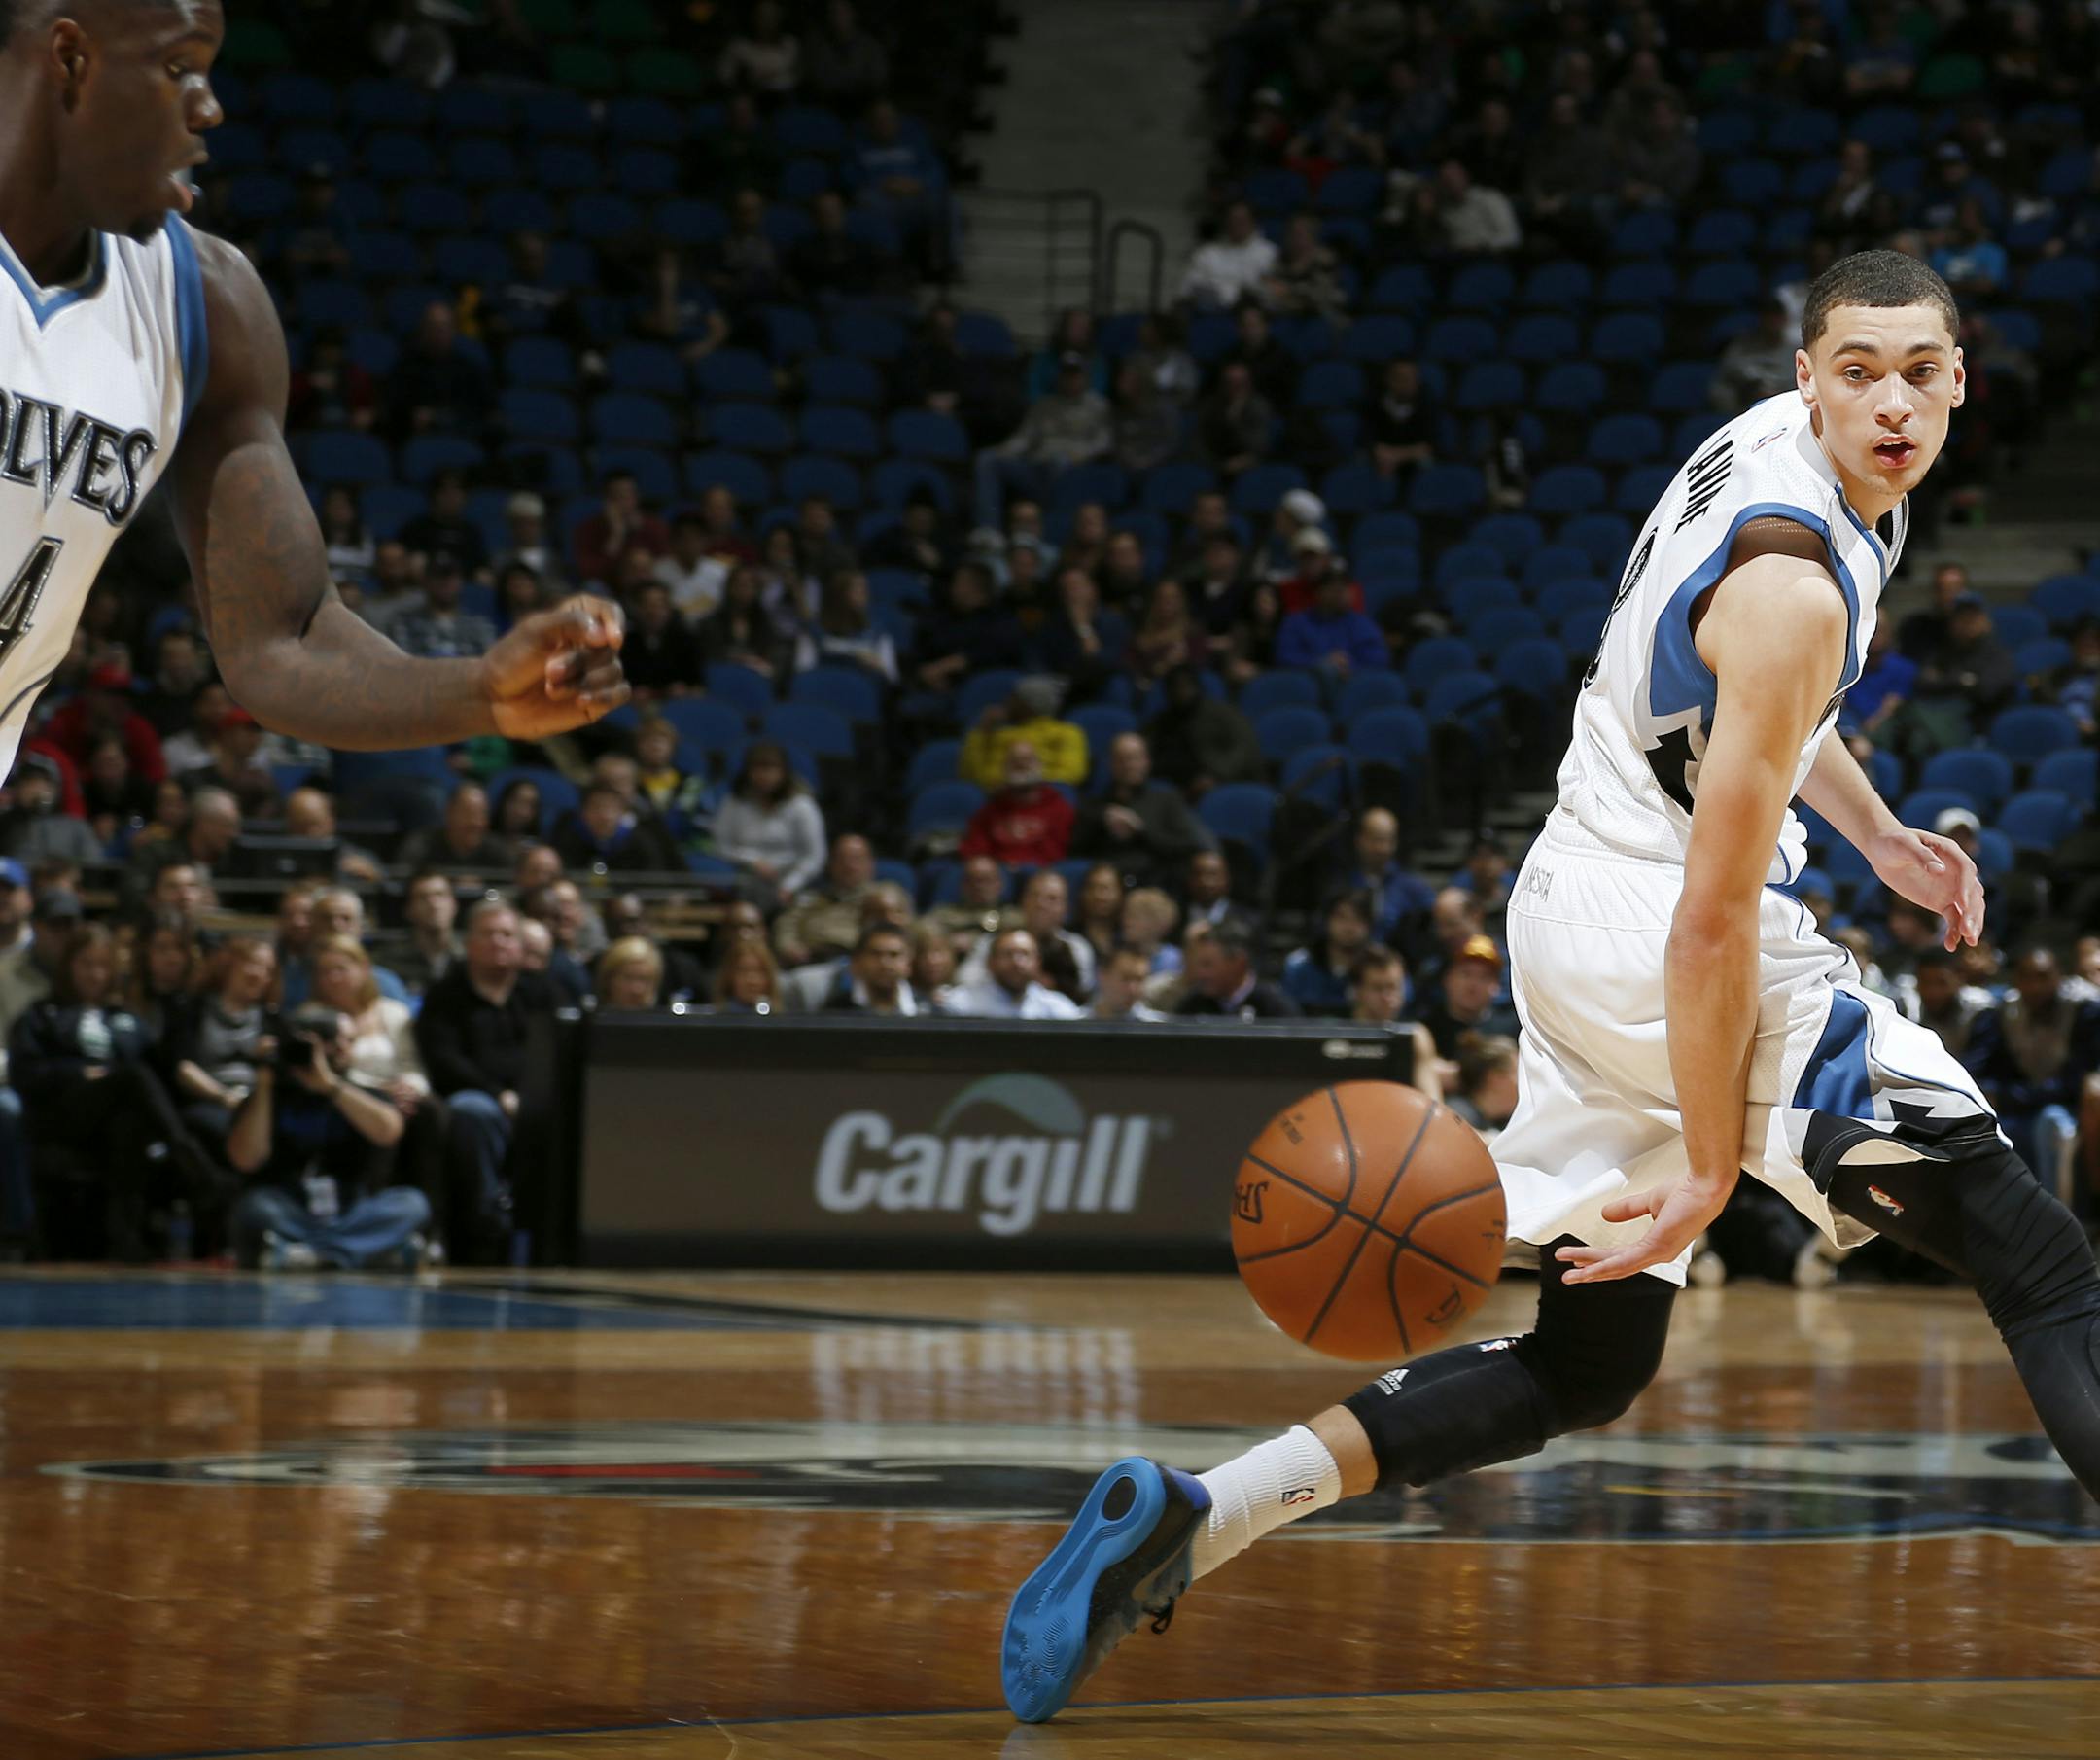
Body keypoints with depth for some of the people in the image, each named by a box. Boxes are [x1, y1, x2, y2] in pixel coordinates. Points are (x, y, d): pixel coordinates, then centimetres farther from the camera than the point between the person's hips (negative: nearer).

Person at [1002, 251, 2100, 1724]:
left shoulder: (1774, 440, 6)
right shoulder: (1794, 587, -23)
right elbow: (1715, 915, -22)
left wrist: (1875, 835, 23)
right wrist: (1707, 1171, -18)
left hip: (1575, 904, 9)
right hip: (1664, 937, -9)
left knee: (1587, 1361, 13)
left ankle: (1178, 1519, 1)